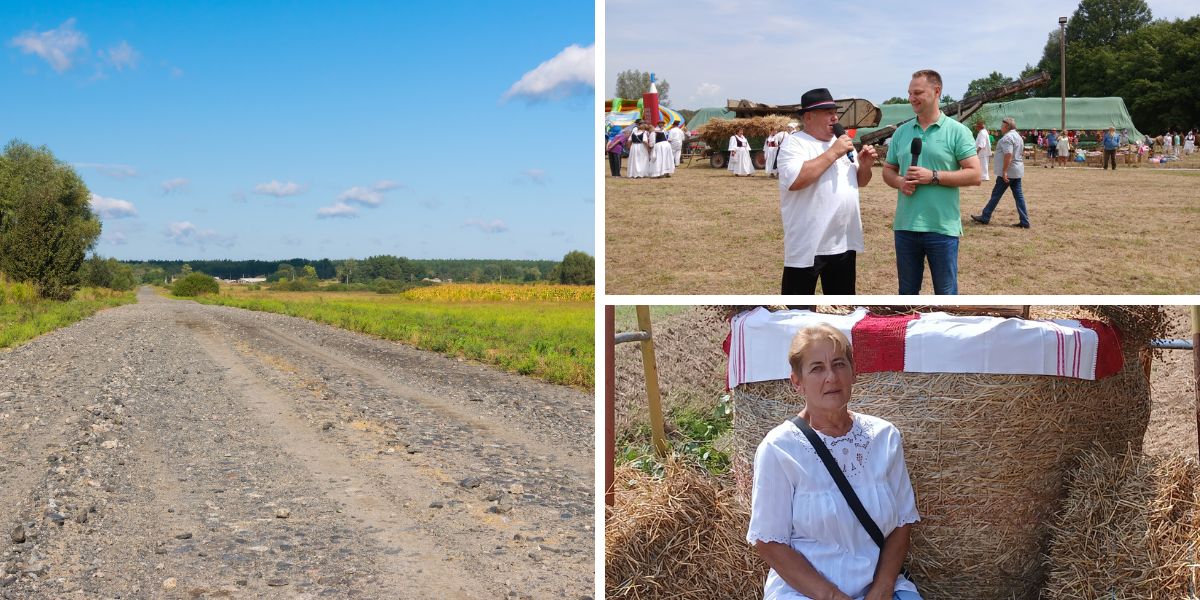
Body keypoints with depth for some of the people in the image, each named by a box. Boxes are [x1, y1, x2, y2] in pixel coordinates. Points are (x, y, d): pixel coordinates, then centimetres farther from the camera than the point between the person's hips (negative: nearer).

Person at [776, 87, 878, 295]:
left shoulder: (841, 143, 14)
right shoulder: (794, 144, -9)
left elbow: (860, 182, 21)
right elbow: (795, 181, -27)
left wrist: (865, 164, -2)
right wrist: (832, 153, -21)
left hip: (844, 244, 7)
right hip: (808, 246, -7)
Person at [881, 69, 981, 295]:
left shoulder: (957, 131, -4)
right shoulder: (901, 132, 9)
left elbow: (975, 175, -9)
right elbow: (888, 170, 15)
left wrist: (933, 177, -17)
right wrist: (899, 182, -8)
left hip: (942, 228, -4)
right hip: (905, 226, 4)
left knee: (945, 293, 5)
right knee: (907, 291, 14)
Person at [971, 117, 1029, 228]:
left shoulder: (1007, 138, -15)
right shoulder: (1018, 137, 17)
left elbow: (1009, 155, -25)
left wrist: (1004, 171, -26)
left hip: (1008, 172, -9)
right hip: (1017, 172, 9)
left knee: (996, 194, -1)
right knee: (1018, 195, 7)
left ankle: (985, 217, 7)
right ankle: (1025, 222, 4)